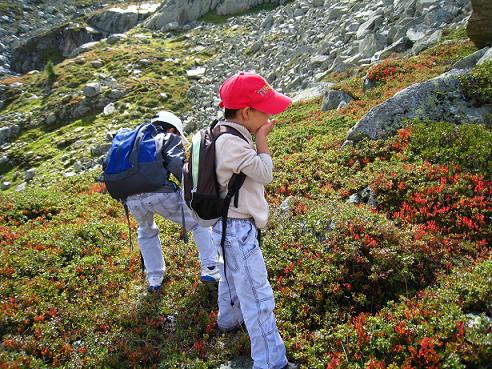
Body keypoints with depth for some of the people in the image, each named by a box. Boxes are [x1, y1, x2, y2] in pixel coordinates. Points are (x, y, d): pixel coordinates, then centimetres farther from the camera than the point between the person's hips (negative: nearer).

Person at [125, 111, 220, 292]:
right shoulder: (170, 139, 12)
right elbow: (176, 165, -8)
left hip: (132, 198, 5)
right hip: (160, 193, -5)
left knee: (146, 232, 35)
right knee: (199, 222, 17)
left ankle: (154, 278, 35)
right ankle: (210, 269, 15)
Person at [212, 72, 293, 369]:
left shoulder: (227, 135, 4)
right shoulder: (232, 143, -28)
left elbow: (254, 169, 16)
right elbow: (265, 174, -18)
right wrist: (262, 139, -12)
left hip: (230, 225, 11)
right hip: (238, 230, -11)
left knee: (231, 276, 32)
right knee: (259, 298, -2)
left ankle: (229, 320, 56)